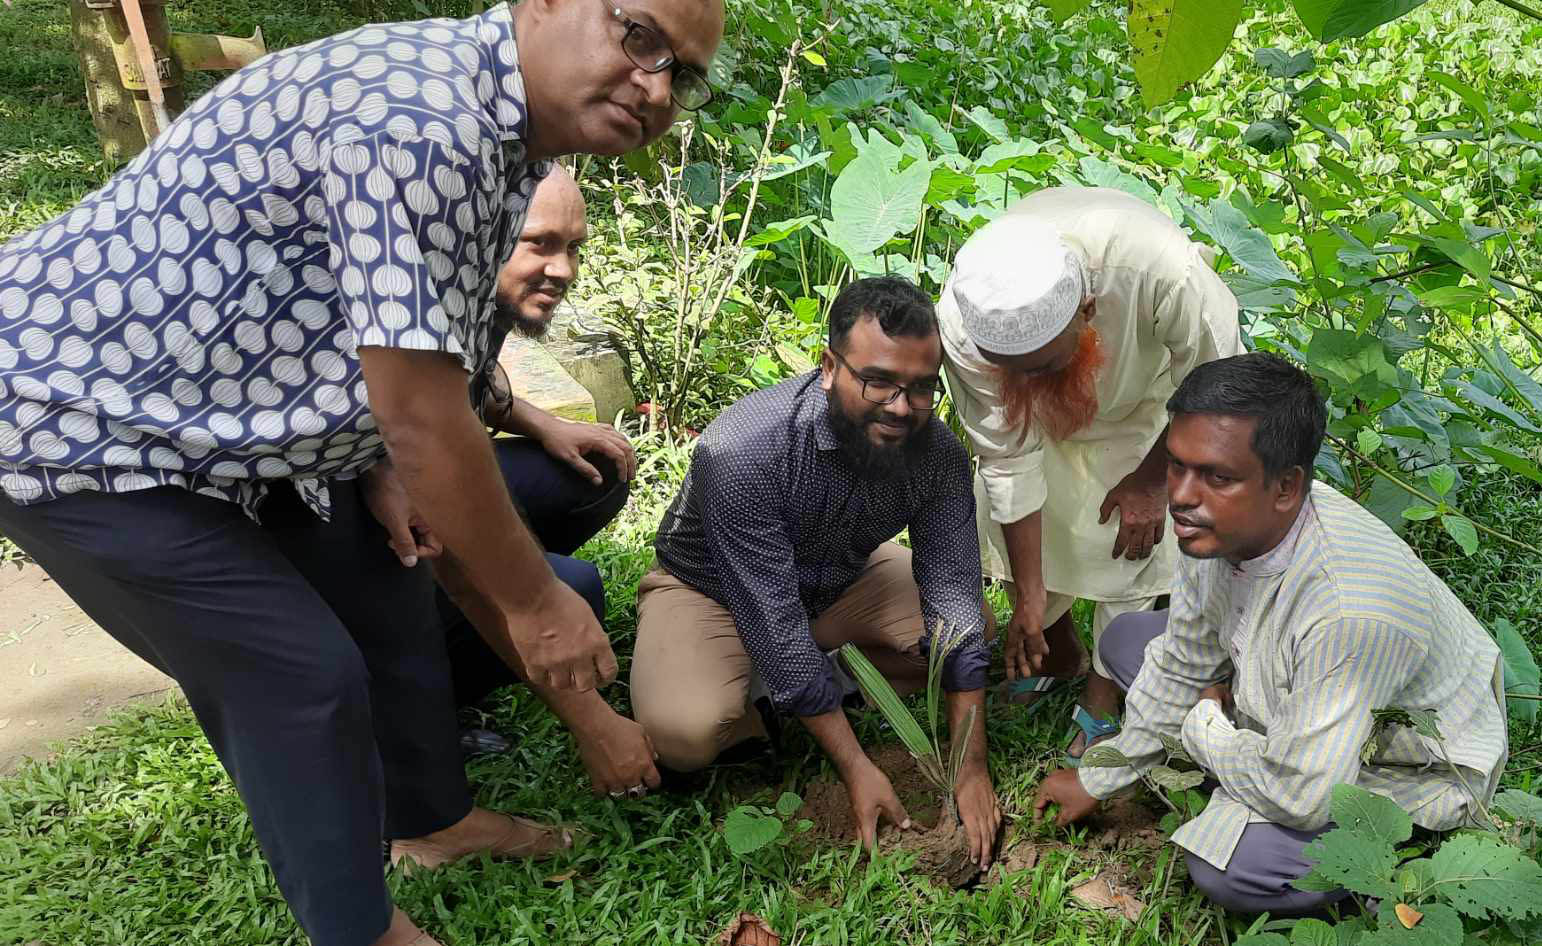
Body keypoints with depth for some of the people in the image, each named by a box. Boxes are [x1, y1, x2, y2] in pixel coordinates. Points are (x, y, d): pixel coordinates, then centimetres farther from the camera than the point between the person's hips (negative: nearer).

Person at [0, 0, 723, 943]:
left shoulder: (500, 126, 1)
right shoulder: (418, 115, -32)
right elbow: (423, 420, -31)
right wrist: (535, 601, -19)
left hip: (232, 416, 10)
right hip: (76, 414, -9)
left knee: (384, 592, 14)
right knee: (299, 670, -7)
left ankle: (436, 819, 37)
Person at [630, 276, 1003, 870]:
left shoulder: (938, 453, -21)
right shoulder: (742, 450, -36)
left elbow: (953, 593, -18)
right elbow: (774, 620, -33)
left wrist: (971, 769, -22)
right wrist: (856, 768, -30)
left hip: (841, 578, 5)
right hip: (714, 590, -5)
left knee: (966, 621, -14)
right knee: (684, 731, -31)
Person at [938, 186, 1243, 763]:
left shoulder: (1166, 274, -46)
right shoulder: (962, 324, -37)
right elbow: (1010, 459, -24)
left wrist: (1150, 480, -11)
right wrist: (1029, 598, -18)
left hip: (1144, 385, -2)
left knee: (1132, 539, -6)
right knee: (1005, 505, 1)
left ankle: (1102, 699, 16)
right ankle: (1057, 648, 29)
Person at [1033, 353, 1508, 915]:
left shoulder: (1352, 612, -42)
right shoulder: (1221, 524, -17)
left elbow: (1300, 798, -34)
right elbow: (1182, 664, 0)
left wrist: (1203, 725, -15)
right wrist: (1099, 780, 9)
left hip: (1417, 772, -7)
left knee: (1225, 864, -29)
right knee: (1127, 638, 4)